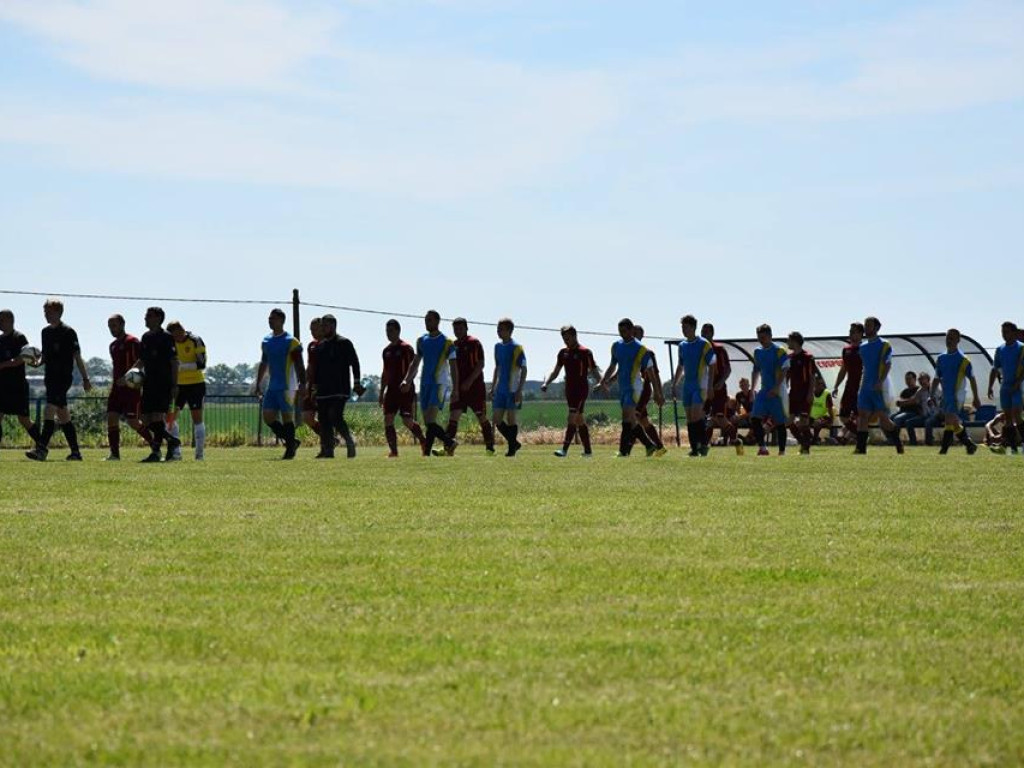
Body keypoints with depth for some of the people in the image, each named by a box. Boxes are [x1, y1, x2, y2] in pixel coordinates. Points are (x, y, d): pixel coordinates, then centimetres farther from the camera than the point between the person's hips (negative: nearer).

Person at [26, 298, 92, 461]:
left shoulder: (68, 332, -7)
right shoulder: (46, 332, 14)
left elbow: (77, 356, -7)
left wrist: (85, 378, -7)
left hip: (63, 377, -8)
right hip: (50, 377, 8)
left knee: (50, 410, -18)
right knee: (63, 415, 9)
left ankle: (41, 449, -24)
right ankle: (75, 451, 14)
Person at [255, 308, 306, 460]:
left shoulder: (291, 342, -9)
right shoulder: (266, 341, 13)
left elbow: (299, 366, -11)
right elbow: (264, 364, 22)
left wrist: (302, 386, -17)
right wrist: (258, 383, 19)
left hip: (287, 387, -7)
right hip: (272, 387, 7)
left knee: (287, 416, -3)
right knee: (268, 417, 1)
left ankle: (290, 449, 6)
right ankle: (291, 442, 13)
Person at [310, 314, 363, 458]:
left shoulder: (344, 343, -2)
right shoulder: (320, 345, 16)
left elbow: (354, 363, -5)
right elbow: (315, 368, 21)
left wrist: (357, 383, -11)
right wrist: (314, 387, 16)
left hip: (340, 389, -6)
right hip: (323, 391, 6)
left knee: (335, 417, -18)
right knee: (324, 420, 2)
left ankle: (350, 441, -2)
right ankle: (327, 450, 4)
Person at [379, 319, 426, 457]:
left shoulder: (406, 348, -6)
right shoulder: (386, 351, 15)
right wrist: (381, 392, 18)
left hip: (405, 390, -6)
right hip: (392, 389, 6)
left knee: (407, 420, -10)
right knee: (388, 419, -6)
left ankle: (423, 441, 15)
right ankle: (393, 450, -5)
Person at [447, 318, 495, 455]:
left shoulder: (474, 343, -6)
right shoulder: (454, 345, 13)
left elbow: (480, 365, -12)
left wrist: (469, 381, -19)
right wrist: (454, 387, 13)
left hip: (475, 386, -5)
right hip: (459, 388, 5)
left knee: (481, 417, 0)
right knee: (453, 415, -8)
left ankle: (490, 446, 9)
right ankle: (449, 445, -16)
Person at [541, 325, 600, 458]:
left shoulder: (585, 352, -8)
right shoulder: (563, 352, 11)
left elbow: (594, 371, -8)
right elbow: (556, 372, 17)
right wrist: (546, 383, 3)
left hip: (581, 388, -7)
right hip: (569, 389, 7)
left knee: (572, 419, -14)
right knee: (579, 420, 10)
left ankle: (564, 449, -20)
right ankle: (588, 450, 16)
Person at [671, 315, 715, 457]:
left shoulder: (704, 344, -7)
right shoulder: (682, 345, 11)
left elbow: (712, 366, -7)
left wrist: (709, 386, -13)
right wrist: (675, 384, 16)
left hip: (700, 385, -6)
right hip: (687, 385, 6)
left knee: (696, 415, -16)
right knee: (689, 417, 3)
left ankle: (703, 444, -4)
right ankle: (694, 448, 6)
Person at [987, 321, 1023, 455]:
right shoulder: (1000, 349, 12)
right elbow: (995, 369, 15)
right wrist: (990, 386, 7)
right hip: (1005, 387, 6)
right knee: (1007, 416, 4)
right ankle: (1011, 446, 7)